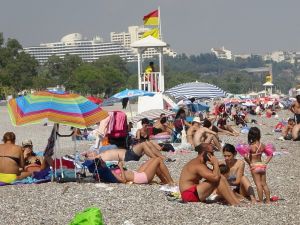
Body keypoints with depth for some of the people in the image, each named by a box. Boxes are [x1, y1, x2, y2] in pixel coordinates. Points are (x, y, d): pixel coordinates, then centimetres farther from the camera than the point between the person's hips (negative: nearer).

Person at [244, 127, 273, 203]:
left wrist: (250, 163, -10)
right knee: (264, 184, 13)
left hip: (254, 166, -5)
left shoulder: (251, 146, -15)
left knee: (258, 184, -1)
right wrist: (265, 163, 8)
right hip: (262, 165, 5)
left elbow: (246, 157, -26)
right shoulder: (262, 145, 1)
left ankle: (261, 201, 2)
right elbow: (270, 155, 8)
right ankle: (268, 200, 16)